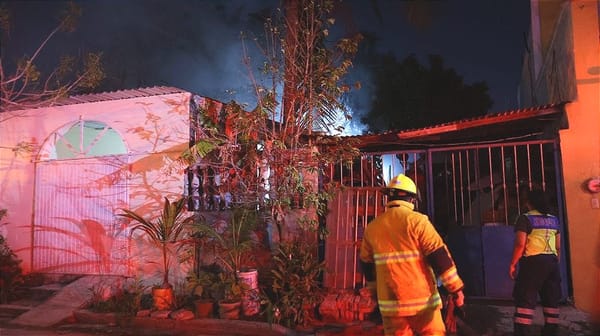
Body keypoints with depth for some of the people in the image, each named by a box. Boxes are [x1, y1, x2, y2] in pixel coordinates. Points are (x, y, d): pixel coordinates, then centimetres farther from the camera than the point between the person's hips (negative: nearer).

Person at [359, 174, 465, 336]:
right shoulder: (416, 221, -10)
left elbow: (367, 264, 16)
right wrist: (456, 288, -8)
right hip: (422, 299, -4)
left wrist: (376, 292, 28)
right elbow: (439, 256, -14)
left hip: (390, 302, 4)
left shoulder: (372, 227, 6)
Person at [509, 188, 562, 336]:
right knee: (551, 297, 13)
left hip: (533, 261, -6)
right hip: (552, 261, 7)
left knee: (525, 298, -3)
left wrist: (513, 264, -8)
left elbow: (520, 244, -15)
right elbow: (558, 246, 14)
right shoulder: (554, 219, 12)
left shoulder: (525, 218, -7)